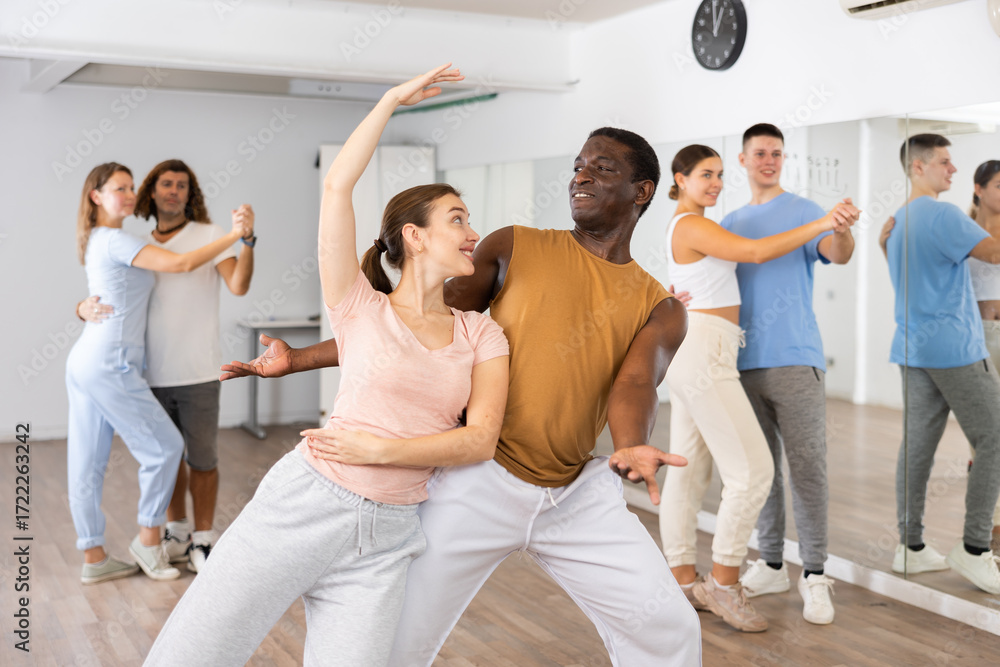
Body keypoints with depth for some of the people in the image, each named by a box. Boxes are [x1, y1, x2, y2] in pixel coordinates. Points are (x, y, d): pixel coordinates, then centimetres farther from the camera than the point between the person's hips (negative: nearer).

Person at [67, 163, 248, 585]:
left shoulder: (97, 242, 16)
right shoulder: (115, 241, -13)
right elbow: (182, 263, -19)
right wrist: (234, 236, -15)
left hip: (84, 361, 10)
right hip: (110, 364, -10)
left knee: (87, 463, 10)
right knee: (164, 446, 2)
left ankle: (93, 558, 17)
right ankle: (148, 539, 12)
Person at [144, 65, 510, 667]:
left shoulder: (482, 335, 11)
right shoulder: (362, 308, 4)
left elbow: (480, 439, 0)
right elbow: (338, 186, -6)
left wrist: (379, 449, -9)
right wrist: (392, 101, 1)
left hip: (387, 538, 3)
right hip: (303, 502, -2)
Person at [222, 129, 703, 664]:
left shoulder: (661, 310, 5)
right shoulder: (515, 249, 2)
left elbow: (634, 384, -14)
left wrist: (632, 448, -39)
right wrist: (299, 358, -1)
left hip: (578, 494, 2)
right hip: (481, 481, -2)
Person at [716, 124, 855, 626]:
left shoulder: (802, 212, 2)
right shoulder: (731, 223, 17)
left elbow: (837, 254, -16)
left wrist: (843, 230, -39)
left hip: (795, 359, -5)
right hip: (744, 362, 5)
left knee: (806, 466, -6)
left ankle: (814, 575, 1)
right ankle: (771, 564, 19)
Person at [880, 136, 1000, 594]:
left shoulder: (896, 223, 16)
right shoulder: (942, 216, -12)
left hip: (912, 349, 9)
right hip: (955, 349, -9)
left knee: (917, 443, 8)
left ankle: (910, 545, 11)